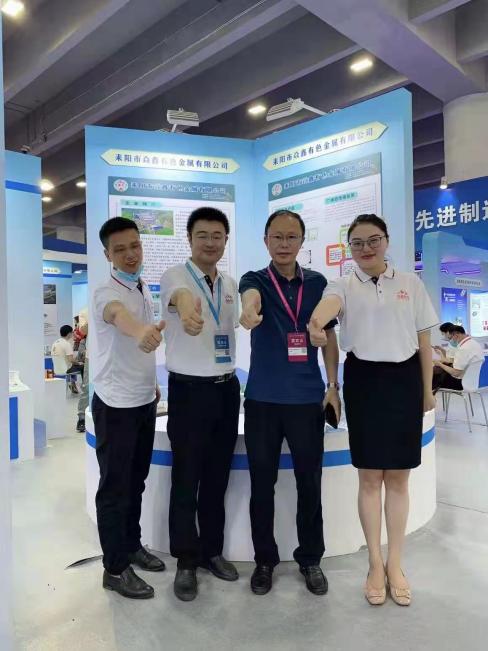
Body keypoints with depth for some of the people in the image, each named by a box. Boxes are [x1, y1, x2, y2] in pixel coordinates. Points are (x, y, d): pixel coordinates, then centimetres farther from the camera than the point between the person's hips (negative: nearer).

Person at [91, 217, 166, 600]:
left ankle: (132, 545, 37)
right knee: (115, 486, 5)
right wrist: (141, 332, -67)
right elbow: (118, 315, -45)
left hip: (144, 400, 8)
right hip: (116, 404, -7)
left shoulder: (145, 289, 7)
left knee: (136, 480, 19)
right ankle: (115, 568, 20)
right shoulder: (107, 293, -19)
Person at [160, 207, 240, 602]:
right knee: (187, 478, 5)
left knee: (217, 477, 15)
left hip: (227, 388, 5)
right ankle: (186, 561, 23)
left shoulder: (231, 285, 9)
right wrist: (186, 306, -58)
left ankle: (212, 550, 32)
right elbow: (181, 294, -35)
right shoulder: (175, 276, -9)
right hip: (189, 389, -5)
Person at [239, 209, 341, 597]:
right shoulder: (256, 279, 0)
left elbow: (329, 335, 10)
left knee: (310, 483, 10)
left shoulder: (318, 283, 6)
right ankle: (265, 560, 29)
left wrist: (333, 385, 4)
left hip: (308, 398, 1)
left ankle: (310, 559, 31)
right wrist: (249, 311, -49)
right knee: (262, 484, 9)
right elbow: (250, 297, -25)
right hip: (262, 399, -1)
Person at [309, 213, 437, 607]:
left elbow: (424, 339, 8)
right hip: (363, 380, -1)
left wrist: (427, 390, 8)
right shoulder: (345, 285, 0)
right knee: (370, 476, 7)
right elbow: (330, 303, -25)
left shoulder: (411, 283, 5)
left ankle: (395, 564, 25)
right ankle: (375, 563, 23)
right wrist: (316, 322, -49)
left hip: (404, 379, 1)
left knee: (398, 477, 9)